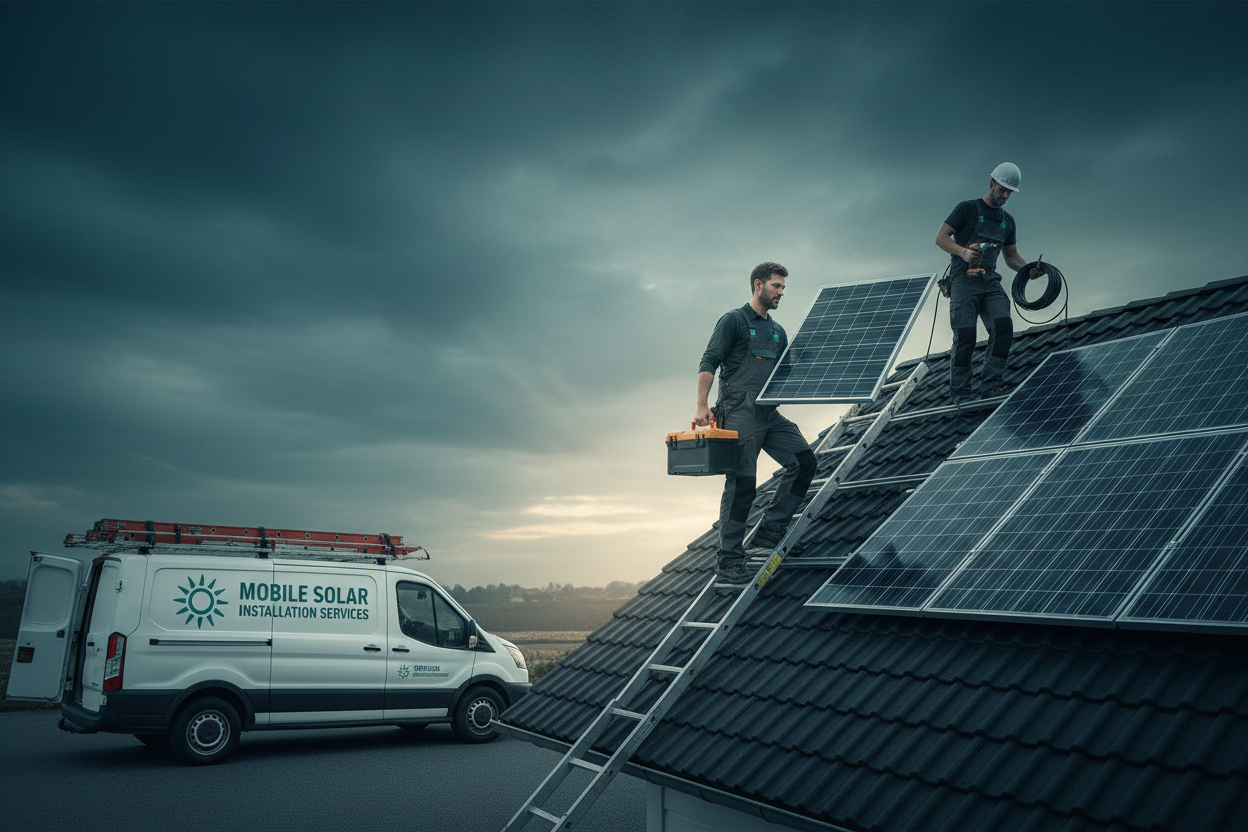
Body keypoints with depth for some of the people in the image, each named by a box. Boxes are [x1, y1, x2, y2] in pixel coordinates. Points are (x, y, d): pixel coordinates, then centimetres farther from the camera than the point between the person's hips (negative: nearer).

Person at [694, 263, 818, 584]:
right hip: (739, 412, -7)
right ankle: (730, 563, -4)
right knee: (742, 482, -10)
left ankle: (769, 532, 1)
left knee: (803, 461, -7)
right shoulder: (733, 320, 1)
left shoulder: (778, 331, 22)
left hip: (769, 413, 7)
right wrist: (701, 406, -17)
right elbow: (709, 363, -7)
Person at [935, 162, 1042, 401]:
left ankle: (990, 384, -13)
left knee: (1003, 325, -15)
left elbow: (1012, 256, 25)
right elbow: (940, 238, -4)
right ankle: (960, 391, -5)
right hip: (964, 280, -5)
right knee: (965, 334, -13)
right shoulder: (967, 209, 4)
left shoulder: (1007, 220, 22)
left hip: (990, 282, 5)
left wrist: (1028, 269, 4)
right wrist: (963, 252, -22)